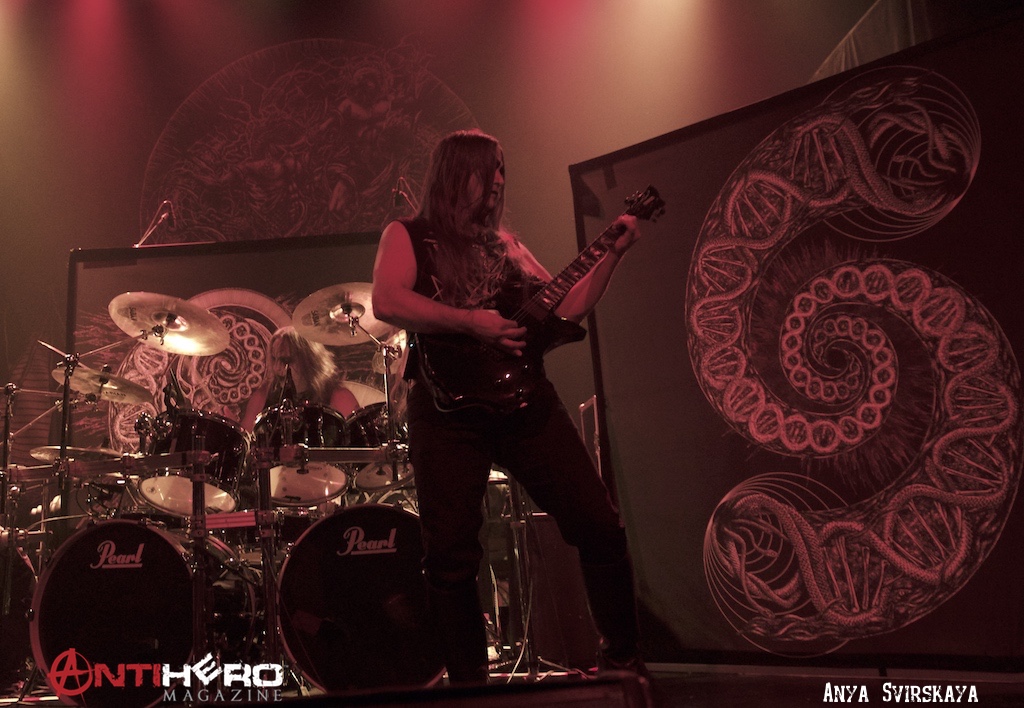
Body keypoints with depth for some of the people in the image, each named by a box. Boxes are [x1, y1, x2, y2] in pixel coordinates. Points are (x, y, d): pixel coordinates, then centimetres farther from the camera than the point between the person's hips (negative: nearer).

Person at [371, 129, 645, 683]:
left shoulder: (503, 242, 23)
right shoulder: (408, 236, 7)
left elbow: (566, 308, 20)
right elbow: (387, 303, -13)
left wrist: (612, 253, 12)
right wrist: (472, 322, -16)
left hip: (524, 395, 5)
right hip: (449, 405, -4)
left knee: (598, 524, 0)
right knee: (450, 554, -6)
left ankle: (622, 658, 15)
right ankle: (469, 682, 9)